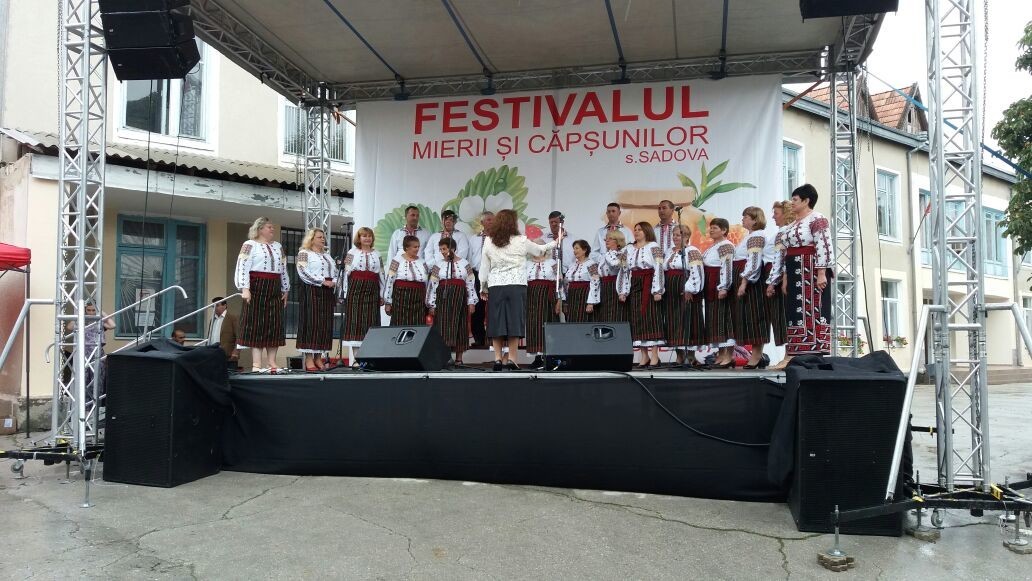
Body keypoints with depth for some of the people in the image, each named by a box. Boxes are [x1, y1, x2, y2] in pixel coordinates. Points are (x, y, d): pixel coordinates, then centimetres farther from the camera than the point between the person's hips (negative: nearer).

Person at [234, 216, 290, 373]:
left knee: (275, 324, 2)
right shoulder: (250, 245, 1)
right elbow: (242, 267, -8)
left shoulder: (278, 247, 19)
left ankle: (271, 363, 5)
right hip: (257, 287, -6)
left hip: (275, 290, 6)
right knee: (257, 323, -5)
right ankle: (257, 363, -4)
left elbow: (283, 270, 21)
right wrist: (245, 288, -19)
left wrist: (285, 290, 17)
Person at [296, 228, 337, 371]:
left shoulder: (327, 255, 24)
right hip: (312, 291, -7)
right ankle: (308, 359, -10)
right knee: (311, 323, -10)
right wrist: (323, 281, -15)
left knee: (325, 324, 3)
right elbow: (303, 272, -12)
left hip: (327, 293, 7)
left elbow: (335, 272, 24)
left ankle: (318, 357, 6)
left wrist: (334, 283, 2)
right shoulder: (304, 253, 1)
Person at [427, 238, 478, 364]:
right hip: (443, 298, 0)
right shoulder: (438, 265, 8)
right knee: (443, 325, -6)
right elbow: (432, 285, 6)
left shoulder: (465, 264, 7)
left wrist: (471, 302, 0)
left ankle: (459, 358, 9)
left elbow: (471, 284, 5)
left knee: (459, 326, 2)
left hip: (460, 298, 0)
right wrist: (432, 305, 0)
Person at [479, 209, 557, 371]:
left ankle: (498, 358, 4)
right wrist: (555, 243, 33)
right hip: (516, 285, -2)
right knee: (514, 321, 1)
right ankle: (511, 359, -1)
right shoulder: (521, 241, -2)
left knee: (497, 322, 6)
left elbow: (484, 267, 7)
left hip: (495, 286, 2)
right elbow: (539, 250, 15)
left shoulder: (488, 242, 3)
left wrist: (483, 288, 18)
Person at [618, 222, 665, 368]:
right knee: (637, 319, 1)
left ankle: (654, 356, -7)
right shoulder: (628, 249, 15)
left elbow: (658, 268, -8)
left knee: (651, 317, -8)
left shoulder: (653, 247, 0)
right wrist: (624, 291, 6)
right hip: (634, 286, 5)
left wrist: (657, 290, -15)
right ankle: (644, 356, 6)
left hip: (649, 286, -5)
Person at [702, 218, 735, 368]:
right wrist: (706, 288, 20)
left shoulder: (726, 246, -10)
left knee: (723, 317, -9)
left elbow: (727, 268, -19)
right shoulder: (713, 247, 19)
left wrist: (723, 287, -26)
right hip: (711, 288, 10)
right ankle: (721, 354, 13)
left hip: (720, 286, -10)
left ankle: (729, 355, -8)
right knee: (714, 318, 8)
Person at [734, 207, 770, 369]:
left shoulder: (756, 236, -10)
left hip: (750, 282, -10)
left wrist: (744, 282, -24)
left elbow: (753, 262, -20)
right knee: (746, 317, 8)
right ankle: (757, 356, 11)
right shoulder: (750, 236, 20)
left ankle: (756, 356, -5)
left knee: (753, 316, -8)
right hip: (743, 281, 10)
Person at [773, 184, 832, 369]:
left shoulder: (817, 219, -7)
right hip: (794, 273, 9)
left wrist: (821, 273, -22)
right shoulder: (792, 225, 19)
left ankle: (815, 356, -9)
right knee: (795, 311, 6)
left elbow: (824, 247, -16)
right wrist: (786, 277, 16)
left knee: (812, 310, -9)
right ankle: (794, 356, 7)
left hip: (811, 271, -9)